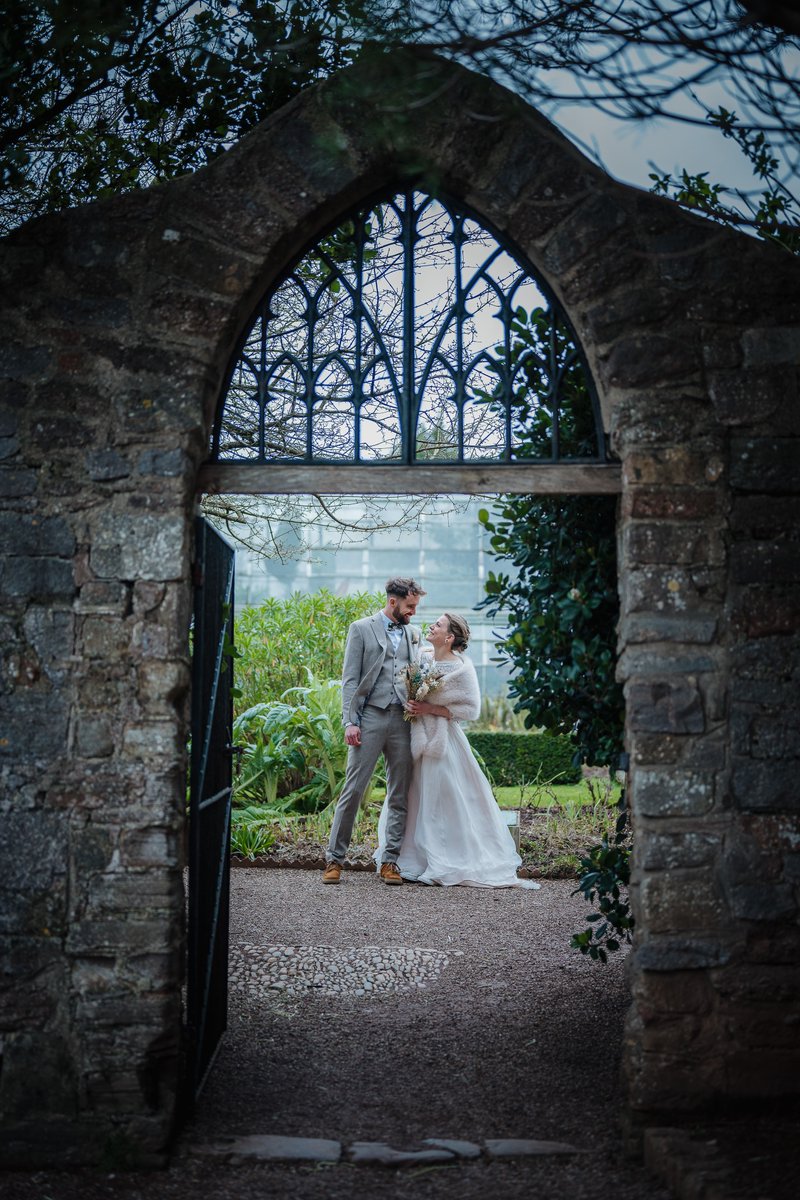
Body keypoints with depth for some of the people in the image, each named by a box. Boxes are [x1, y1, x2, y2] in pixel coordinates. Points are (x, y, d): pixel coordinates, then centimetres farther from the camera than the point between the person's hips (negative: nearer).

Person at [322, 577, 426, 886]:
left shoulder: (413, 635, 17)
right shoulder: (361, 629, 4)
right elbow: (350, 679, -1)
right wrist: (350, 722, -10)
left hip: (403, 721, 5)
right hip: (370, 718, -4)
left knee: (399, 795, 4)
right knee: (353, 790, -5)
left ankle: (390, 861, 11)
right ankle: (334, 858, 4)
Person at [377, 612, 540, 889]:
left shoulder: (461, 668, -10)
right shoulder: (423, 661, 8)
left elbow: (471, 709, -12)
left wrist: (430, 709, -16)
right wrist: (409, 705, -4)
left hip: (442, 741, -6)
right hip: (418, 739, 6)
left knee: (444, 802, -2)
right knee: (414, 800, 8)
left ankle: (448, 865, 8)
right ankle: (415, 861, 19)